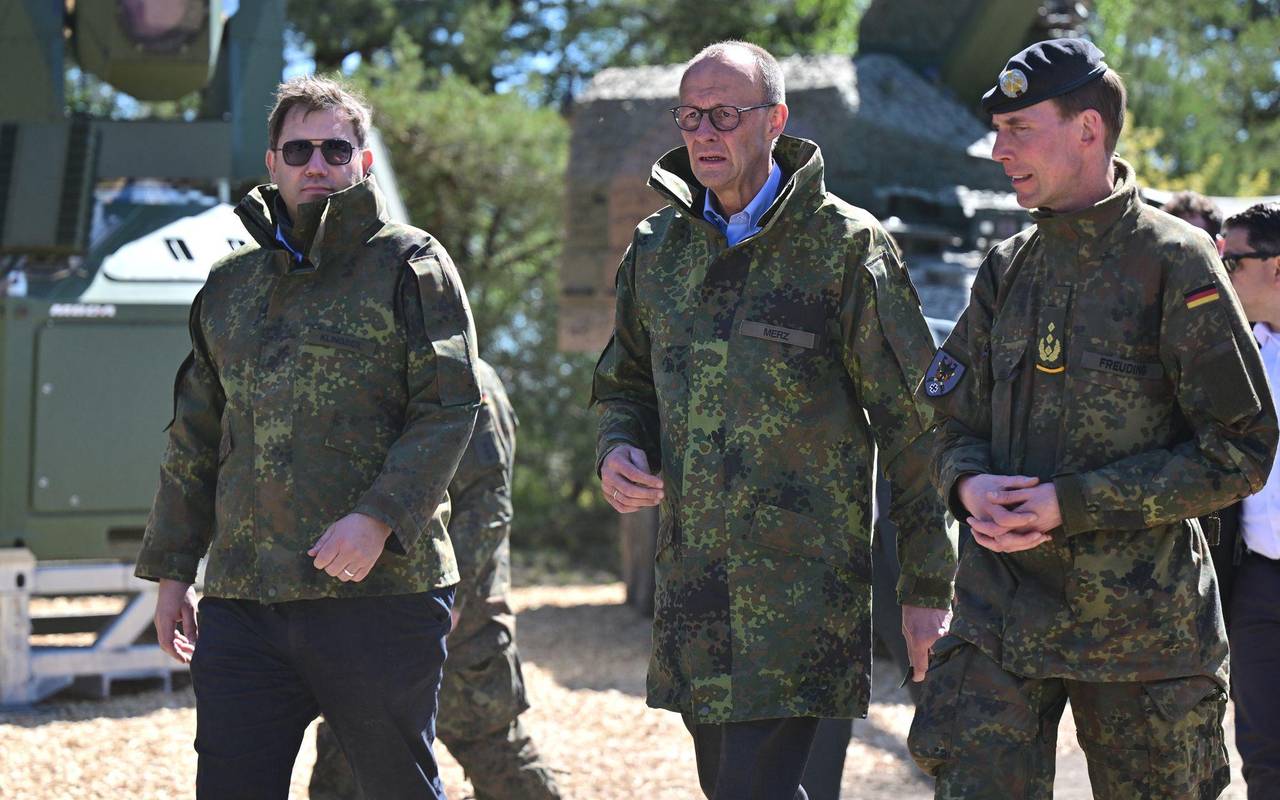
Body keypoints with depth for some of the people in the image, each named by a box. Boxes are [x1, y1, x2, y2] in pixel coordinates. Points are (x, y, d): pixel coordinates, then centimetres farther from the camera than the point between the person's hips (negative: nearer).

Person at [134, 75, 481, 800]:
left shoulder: (408, 266, 3)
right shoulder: (230, 286, 18)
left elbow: (451, 408, -7)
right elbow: (195, 441, 23)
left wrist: (378, 519, -19)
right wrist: (171, 570, 18)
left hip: (380, 591, -4)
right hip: (241, 600, 4)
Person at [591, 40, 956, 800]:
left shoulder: (844, 245, -6)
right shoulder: (658, 250, 11)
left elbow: (914, 420, -4)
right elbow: (627, 386, 24)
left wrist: (929, 587, -5)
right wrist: (619, 451, 0)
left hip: (805, 581, -6)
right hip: (692, 583, 6)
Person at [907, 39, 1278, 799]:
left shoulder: (1175, 266, -8)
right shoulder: (1007, 270, 11)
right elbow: (957, 427, 17)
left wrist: (1073, 504, -17)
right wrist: (970, 485, -9)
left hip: (1141, 617, -4)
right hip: (1003, 612, 4)